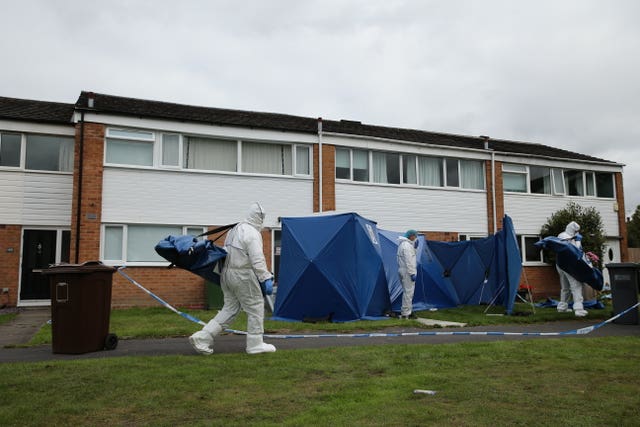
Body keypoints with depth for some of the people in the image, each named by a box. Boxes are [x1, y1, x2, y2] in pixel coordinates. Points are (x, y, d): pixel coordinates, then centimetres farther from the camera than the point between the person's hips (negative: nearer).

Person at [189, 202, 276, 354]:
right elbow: (257, 260, -20)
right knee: (255, 307, 5)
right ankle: (255, 344, 13)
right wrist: (266, 279, -17)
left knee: (230, 309, 13)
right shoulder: (252, 233, -13)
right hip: (242, 275, -9)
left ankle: (202, 337, 8)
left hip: (227, 273, 9)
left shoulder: (235, 229, 15)